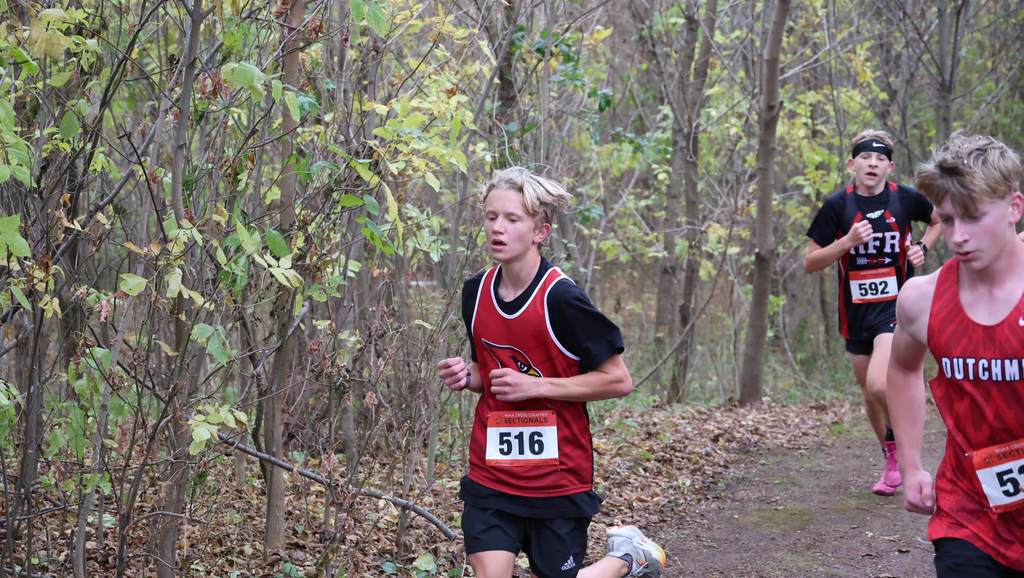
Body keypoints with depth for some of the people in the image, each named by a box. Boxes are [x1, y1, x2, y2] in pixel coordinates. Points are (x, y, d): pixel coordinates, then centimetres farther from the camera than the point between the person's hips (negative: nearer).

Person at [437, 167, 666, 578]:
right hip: (491, 472, 5)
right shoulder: (476, 292, 2)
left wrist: (535, 386, -19)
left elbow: (618, 381, -13)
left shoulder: (561, 299, -16)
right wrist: (466, 376, -4)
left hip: (558, 478, -4)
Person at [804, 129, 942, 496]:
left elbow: (938, 221, 18)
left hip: (895, 305, -3)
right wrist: (848, 241, -19)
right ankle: (892, 464, 34)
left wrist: (923, 247, -1)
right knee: (870, 396, 13)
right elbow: (810, 263, -5)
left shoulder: (906, 199, -5)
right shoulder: (837, 205, -5)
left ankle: (898, 445, 7)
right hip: (856, 311, 3)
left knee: (879, 385, -23)